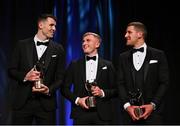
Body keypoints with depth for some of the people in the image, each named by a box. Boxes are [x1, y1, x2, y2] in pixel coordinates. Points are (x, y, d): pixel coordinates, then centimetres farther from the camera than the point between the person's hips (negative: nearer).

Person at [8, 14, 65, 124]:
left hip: (46, 102, 0)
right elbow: (11, 70, 7)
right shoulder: (22, 45, 7)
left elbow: (60, 77, 6)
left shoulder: (58, 49, 8)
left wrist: (49, 90, -11)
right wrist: (24, 76, -12)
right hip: (22, 101, 0)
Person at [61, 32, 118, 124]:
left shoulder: (107, 65, 9)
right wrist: (77, 100, -5)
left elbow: (115, 90, 8)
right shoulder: (74, 65, 11)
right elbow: (65, 88, 9)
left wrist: (102, 93, -10)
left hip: (102, 114, 0)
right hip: (81, 113, 0)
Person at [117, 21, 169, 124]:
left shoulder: (158, 55, 5)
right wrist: (127, 105, -7)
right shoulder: (123, 57, 14)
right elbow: (120, 83, 7)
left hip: (153, 110, -2)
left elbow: (164, 82, 1)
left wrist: (153, 105, -10)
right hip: (130, 112, 2)